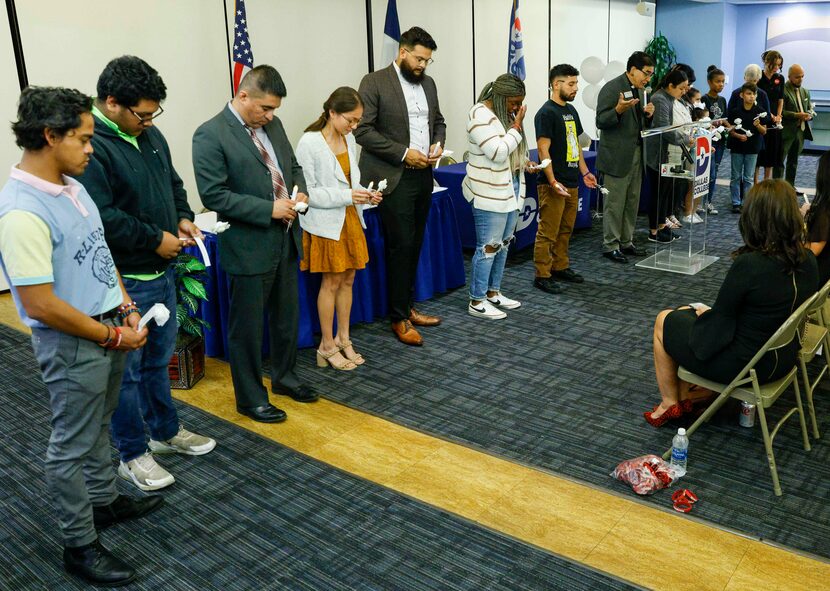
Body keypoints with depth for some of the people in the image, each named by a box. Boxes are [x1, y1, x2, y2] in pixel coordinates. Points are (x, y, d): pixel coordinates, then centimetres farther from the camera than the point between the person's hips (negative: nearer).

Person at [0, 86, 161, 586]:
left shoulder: (72, 186, 4)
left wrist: (126, 310, 2)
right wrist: (112, 337, -17)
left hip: (110, 330, 9)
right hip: (73, 345, -8)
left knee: (99, 425, 25)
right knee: (72, 445, 8)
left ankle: (103, 500, 45)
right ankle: (80, 544, 25)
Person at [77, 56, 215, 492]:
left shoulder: (148, 134, 8)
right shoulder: (91, 146, -21)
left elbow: (172, 183, 21)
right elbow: (101, 218, -27)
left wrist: (183, 218, 3)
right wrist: (155, 239, -19)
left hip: (162, 273, 9)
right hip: (124, 282, -9)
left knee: (158, 359, 22)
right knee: (128, 370, 6)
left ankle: (166, 432, 39)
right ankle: (132, 455, 23)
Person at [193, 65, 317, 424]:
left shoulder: (272, 125, 8)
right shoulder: (211, 135, -14)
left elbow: (293, 165, 20)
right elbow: (213, 194, -19)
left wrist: (299, 191, -2)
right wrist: (269, 209, -21)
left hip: (285, 240, 8)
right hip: (249, 246, -7)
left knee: (287, 314, 20)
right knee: (247, 326, 6)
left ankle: (284, 377, 40)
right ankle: (250, 398, 22)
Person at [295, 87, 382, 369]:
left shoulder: (349, 139, 6)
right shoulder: (309, 143, -16)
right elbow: (308, 191, -17)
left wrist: (365, 195, -4)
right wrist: (347, 196, -24)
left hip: (350, 219, 7)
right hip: (326, 222, -7)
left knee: (348, 280, 13)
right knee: (331, 282, 2)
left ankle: (343, 339, 27)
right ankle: (327, 346, 17)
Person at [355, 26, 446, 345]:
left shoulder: (428, 83, 13)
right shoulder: (375, 82, -7)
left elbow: (438, 121, 23)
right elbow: (363, 130, -13)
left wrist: (438, 144, 1)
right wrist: (404, 153, -16)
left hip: (423, 176, 7)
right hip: (394, 178, -6)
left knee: (414, 246, 11)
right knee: (401, 246, -5)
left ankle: (407, 307, 24)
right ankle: (399, 318, 7)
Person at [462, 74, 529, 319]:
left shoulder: (505, 113, 13)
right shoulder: (480, 115, -16)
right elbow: (498, 152, -24)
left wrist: (525, 162, 6)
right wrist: (517, 126, -16)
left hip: (509, 189, 10)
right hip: (490, 192, -9)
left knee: (503, 243, 14)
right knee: (489, 246, -5)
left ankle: (493, 292, 25)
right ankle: (476, 302, 4)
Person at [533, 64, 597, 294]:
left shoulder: (571, 110, 15)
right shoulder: (546, 113, -12)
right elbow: (543, 150, -17)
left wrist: (585, 172, 17)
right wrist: (553, 182, -22)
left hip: (572, 182, 9)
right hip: (554, 184, -9)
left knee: (565, 230, 16)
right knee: (548, 232, -3)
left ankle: (560, 267, 27)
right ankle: (542, 275, 3)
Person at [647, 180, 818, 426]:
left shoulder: (748, 265, -30)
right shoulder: (808, 260, -7)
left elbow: (720, 318, -17)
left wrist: (702, 312, 5)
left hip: (744, 365, -7)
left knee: (664, 321, 16)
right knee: (686, 312, 22)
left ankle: (670, 404, 30)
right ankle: (685, 395, 27)